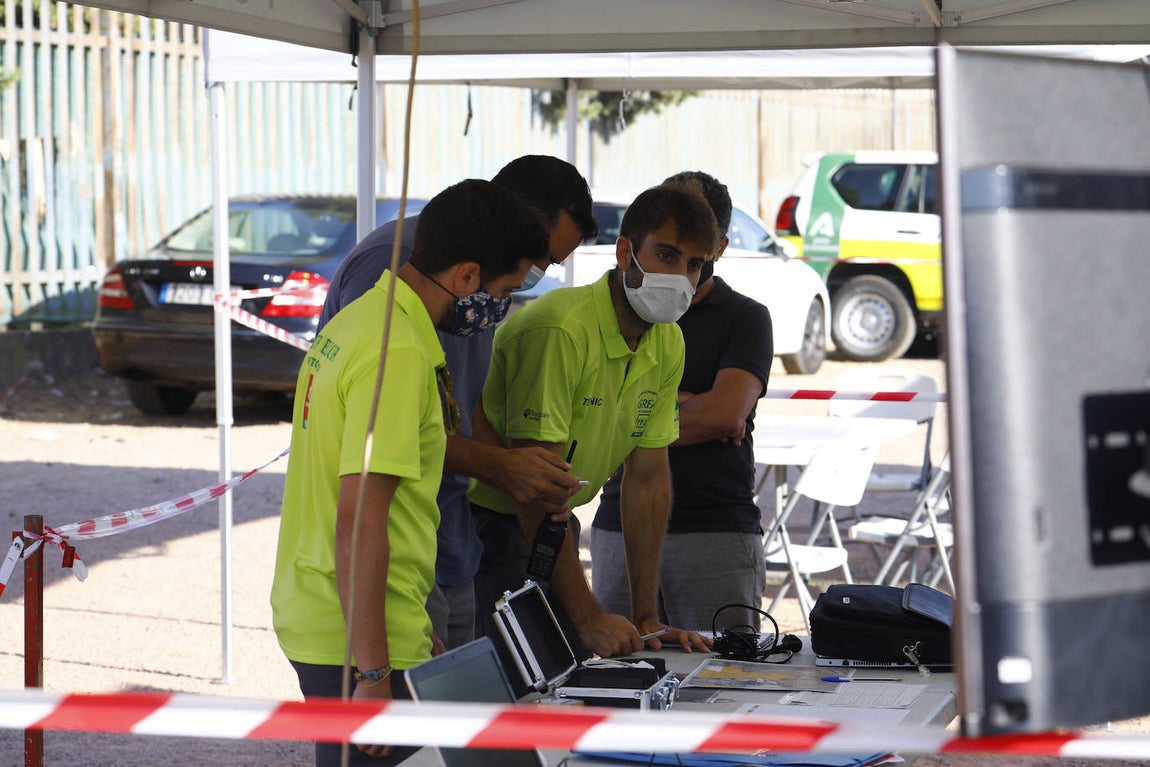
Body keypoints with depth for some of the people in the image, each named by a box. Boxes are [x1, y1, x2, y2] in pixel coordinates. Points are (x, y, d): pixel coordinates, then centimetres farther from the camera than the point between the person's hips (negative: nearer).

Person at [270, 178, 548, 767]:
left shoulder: (357, 321, 12)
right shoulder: (399, 353, -19)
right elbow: (360, 520, -24)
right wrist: (374, 673, -23)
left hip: (313, 616, 10)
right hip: (358, 638, -10)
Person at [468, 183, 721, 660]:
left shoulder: (668, 344, 2)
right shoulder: (561, 330, -25)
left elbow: (648, 478, 7)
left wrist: (646, 617, 1)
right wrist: (588, 617, -27)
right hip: (491, 525, -8)